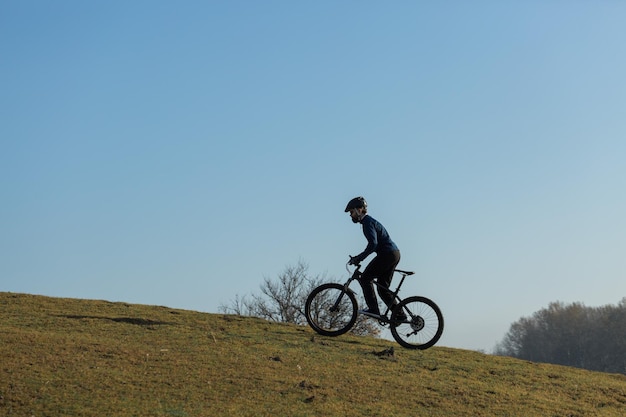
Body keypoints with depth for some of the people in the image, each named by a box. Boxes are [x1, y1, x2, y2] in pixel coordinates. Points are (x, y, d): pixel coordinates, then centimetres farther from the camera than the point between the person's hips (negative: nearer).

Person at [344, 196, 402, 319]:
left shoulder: (368, 222, -10)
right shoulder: (369, 221, 22)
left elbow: (373, 244, -23)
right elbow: (374, 244, 28)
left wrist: (359, 258, -20)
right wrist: (359, 258, 22)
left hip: (387, 254, -10)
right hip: (394, 254, 10)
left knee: (365, 279, -6)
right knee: (383, 288, 10)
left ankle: (373, 310, -12)